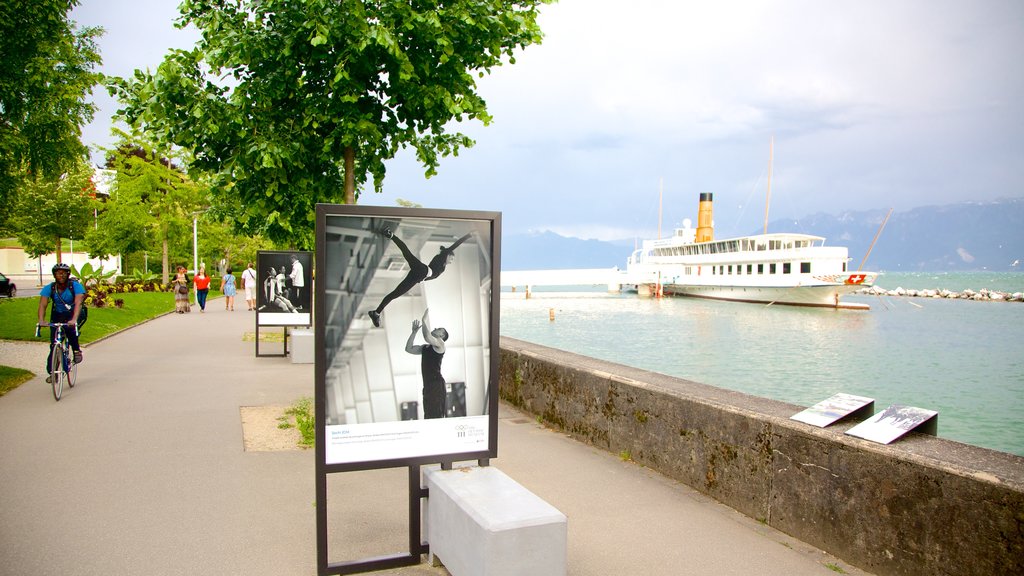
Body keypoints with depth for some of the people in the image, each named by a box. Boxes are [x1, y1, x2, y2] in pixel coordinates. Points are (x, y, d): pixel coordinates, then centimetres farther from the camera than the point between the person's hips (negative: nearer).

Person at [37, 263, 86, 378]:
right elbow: (43, 304, -21)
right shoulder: (49, 288, -11)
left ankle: (77, 350, -8)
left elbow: (78, 303, -32)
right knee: (54, 345, -4)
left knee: (70, 329, -35)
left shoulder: (76, 286, -19)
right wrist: (41, 320, -39)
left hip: (73, 314, -3)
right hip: (57, 316, 3)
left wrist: (74, 319, -48)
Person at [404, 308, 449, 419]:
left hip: (436, 384, -8)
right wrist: (414, 331, 17)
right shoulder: (425, 347, 25)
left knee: (436, 415, -16)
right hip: (427, 385, 9)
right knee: (429, 416, 5)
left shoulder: (440, 344, 0)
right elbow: (409, 349, 24)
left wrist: (425, 320, -8)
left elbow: (427, 337, -19)